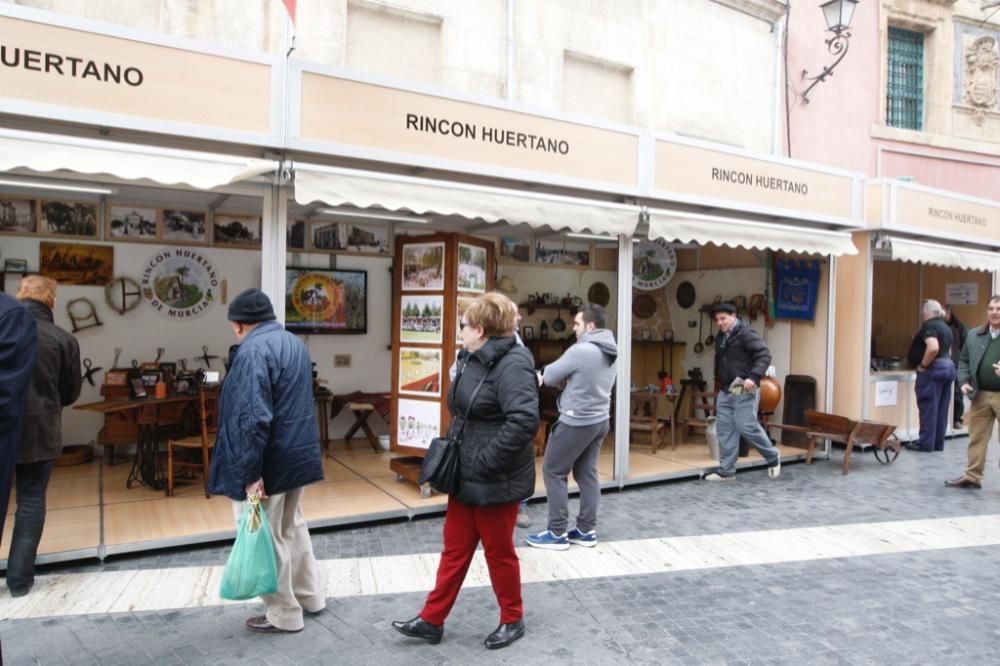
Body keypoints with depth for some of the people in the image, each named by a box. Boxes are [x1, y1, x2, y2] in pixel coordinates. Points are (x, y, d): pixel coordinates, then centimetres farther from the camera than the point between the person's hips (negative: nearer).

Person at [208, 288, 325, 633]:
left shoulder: (253, 351, -19)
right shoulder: (295, 343, 10)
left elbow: (253, 417, -25)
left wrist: (251, 472, -22)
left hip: (268, 461, -9)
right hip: (297, 454, 9)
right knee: (293, 526, 22)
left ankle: (284, 615, 18)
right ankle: (310, 596, 34)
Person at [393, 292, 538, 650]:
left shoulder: (511, 364, -21)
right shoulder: (474, 360, 9)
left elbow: (524, 421, -32)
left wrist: (486, 462, -27)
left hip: (496, 481, -9)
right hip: (466, 476, 9)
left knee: (499, 552, 9)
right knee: (454, 548, 17)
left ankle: (513, 620, 31)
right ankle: (432, 620, 30)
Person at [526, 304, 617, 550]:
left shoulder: (581, 350, -20)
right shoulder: (609, 352, 8)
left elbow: (550, 376, -11)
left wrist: (544, 374, 11)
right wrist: (565, 378, -1)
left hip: (576, 422, -8)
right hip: (600, 420, 8)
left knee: (553, 471, 3)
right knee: (587, 474, 14)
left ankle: (557, 533, 7)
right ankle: (587, 530, 19)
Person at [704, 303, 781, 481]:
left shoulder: (745, 334, -11)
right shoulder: (720, 338, 15)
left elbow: (764, 354, -18)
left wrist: (754, 377, -27)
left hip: (744, 391, -8)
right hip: (725, 391, 8)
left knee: (746, 426, -9)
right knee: (725, 429, 5)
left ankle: (773, 457, 15)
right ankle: (726, 471, 11)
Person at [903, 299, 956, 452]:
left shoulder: (929, 325, -11)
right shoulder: (945, 326, 17)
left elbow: (933, 348, -25)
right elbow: (948, 351, 20)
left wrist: (923, 365, -16)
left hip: (933, 369, -9)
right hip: (948, 367, 9)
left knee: (928, 407, -3)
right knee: (941, 408, 10)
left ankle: (926, 443, 1)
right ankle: (938, 443, 15)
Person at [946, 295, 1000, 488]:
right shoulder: (974, 335, 10)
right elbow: (964, 360, 14)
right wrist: (964, 381, 0)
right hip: (980, 394, 4)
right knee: (977, 438, 12)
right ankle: (972, 477, 21)